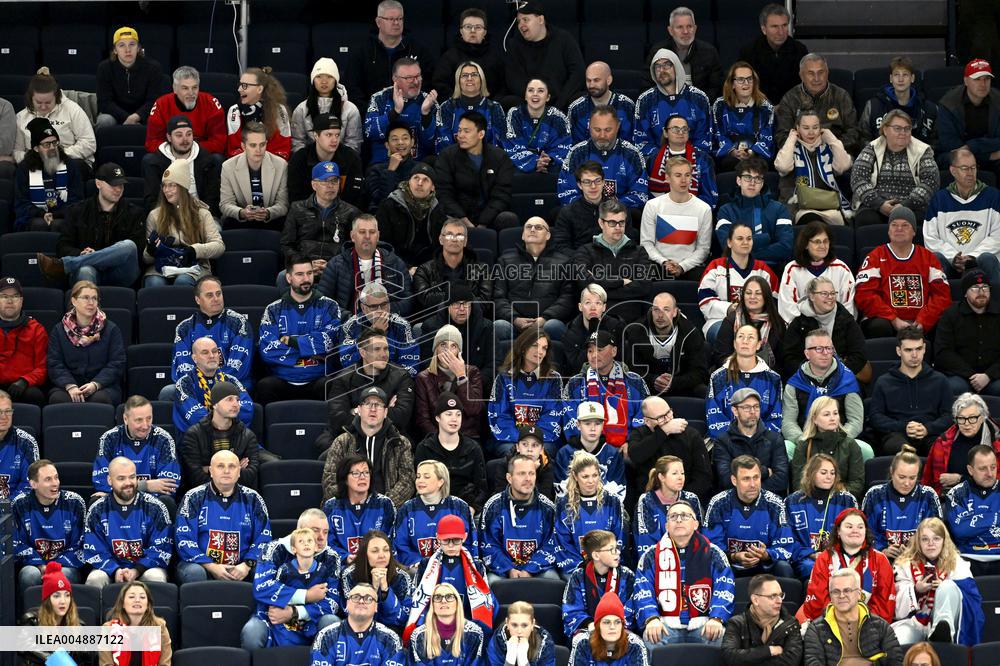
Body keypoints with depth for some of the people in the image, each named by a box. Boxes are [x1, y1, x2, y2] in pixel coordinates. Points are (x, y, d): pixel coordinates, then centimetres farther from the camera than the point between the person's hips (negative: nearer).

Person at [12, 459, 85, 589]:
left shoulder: (74, 503, -2)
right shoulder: (19, 505, -2)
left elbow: (80, 544, 0)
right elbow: (17, 544, -1)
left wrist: (57, 567, -13)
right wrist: (41, 567, -14)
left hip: (65, 566, 0)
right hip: (33, 565, 0)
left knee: (65, 575, -35)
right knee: (31, 574, -34)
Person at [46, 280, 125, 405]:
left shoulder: (111, 329, 10)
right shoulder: (58, 331, 12)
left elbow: (117, 364, 1)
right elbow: (54, 365, 1)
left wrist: (95, 384, -16)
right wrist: (70, 386, -18)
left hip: (102, 384, -1)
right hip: (67, 384, 1)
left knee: (99, 399, -35)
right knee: (58, 398, -33)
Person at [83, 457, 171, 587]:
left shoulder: (154, 507, -1)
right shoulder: (97, 510, 2)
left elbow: (161, 549, -4)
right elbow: (94, 552, -1)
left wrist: (137, 571, -18)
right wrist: (115, 571, -19)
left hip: (146, 567, -1)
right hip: (111, 567, 1)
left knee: (156, 577, -33)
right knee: (95, 579, -29)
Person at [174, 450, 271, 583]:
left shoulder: (252, 499, 10)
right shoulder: (194, 498, 3)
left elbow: (263, 538, 6)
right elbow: (184, 539, -5)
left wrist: (247, 565, -13)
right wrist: (211, 567, -17)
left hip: (240, 568, 1)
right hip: (201, 564, -1)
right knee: (194, 573, -36)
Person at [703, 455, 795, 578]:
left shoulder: (773, 504, -6)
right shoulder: (719, 504, -7)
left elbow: (785, 548, -6)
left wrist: (766, 555, -28)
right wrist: (734, 557, -27)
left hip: (764, 566, 0)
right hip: (729, 566, 0)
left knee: (784, 569, -30)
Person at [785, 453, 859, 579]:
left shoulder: (847, 500, 15)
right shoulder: (793, 502, 12)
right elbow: (789, 539, 6)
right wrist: (812, 554, -10)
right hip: (806, 559, 0)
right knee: (812, 568, -36)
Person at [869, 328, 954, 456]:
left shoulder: (940, 380, 22)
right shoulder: (883, 382, 20)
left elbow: (948, 415, 12)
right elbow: (875, 416, 10)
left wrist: (927, 429, -9)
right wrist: (903, 428, -7)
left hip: (931, 435, 1)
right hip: (896, 435, -1)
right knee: (901, 448, -39)